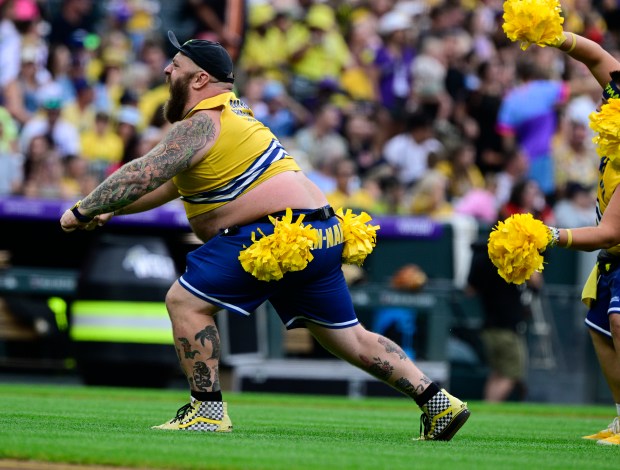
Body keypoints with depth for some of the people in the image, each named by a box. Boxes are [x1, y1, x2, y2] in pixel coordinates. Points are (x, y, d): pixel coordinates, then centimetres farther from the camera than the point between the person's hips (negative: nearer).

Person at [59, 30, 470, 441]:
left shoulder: (201, 124, -8)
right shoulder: (230, 113, 23)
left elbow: (142, 176, -17)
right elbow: (171, 183, 30)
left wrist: (83, 210, -6)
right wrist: (112, 211, 25)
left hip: (278, 230, -10)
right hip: (320, 235, 10)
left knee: (186, 301, -5)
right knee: (352, 339, 16)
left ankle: (209, 410, -6)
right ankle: (439, 402, 13)